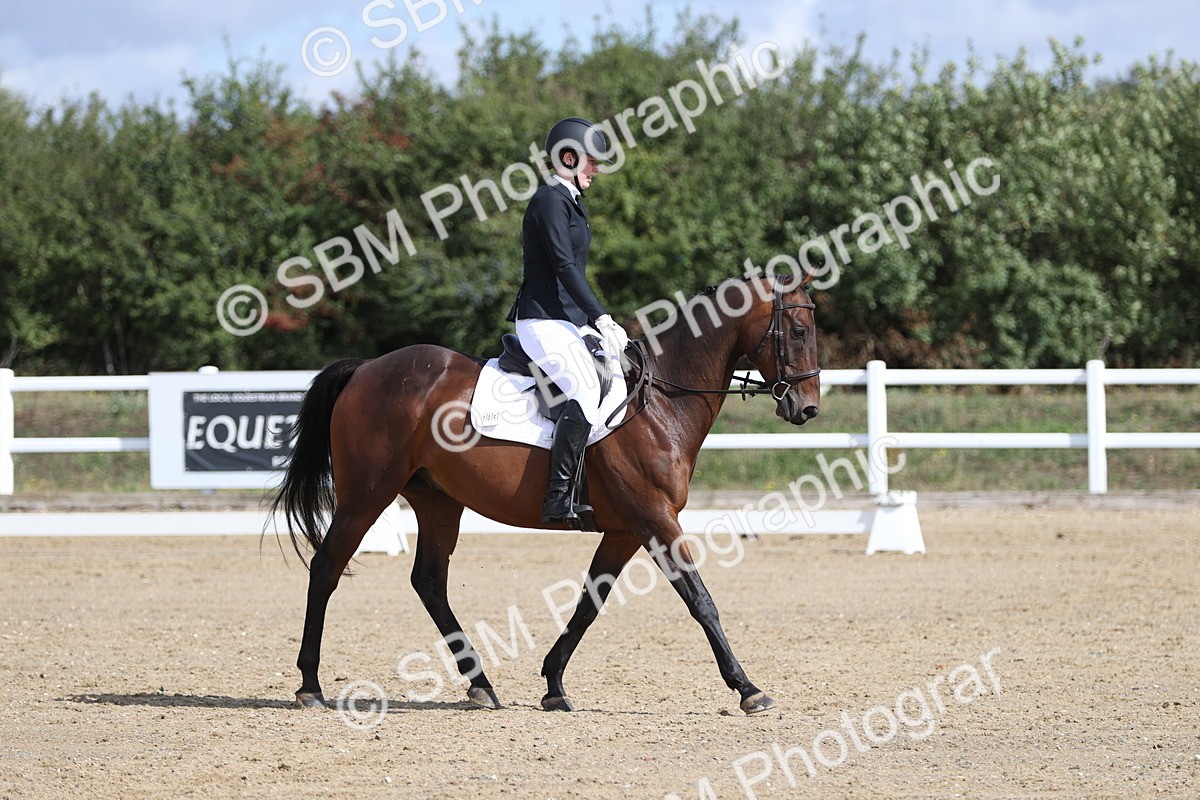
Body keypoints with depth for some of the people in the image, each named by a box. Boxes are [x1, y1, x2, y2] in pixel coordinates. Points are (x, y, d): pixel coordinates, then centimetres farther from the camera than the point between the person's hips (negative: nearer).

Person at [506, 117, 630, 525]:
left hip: (570, 320, 11)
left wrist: (601, 322, 17)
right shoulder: (550, 201, -11)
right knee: (586, 392, -27)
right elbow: (564, 266, -20)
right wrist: (600, 317, -24)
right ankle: (558, 499, -29)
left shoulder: (569, 201, 20)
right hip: (543, 321, -11)